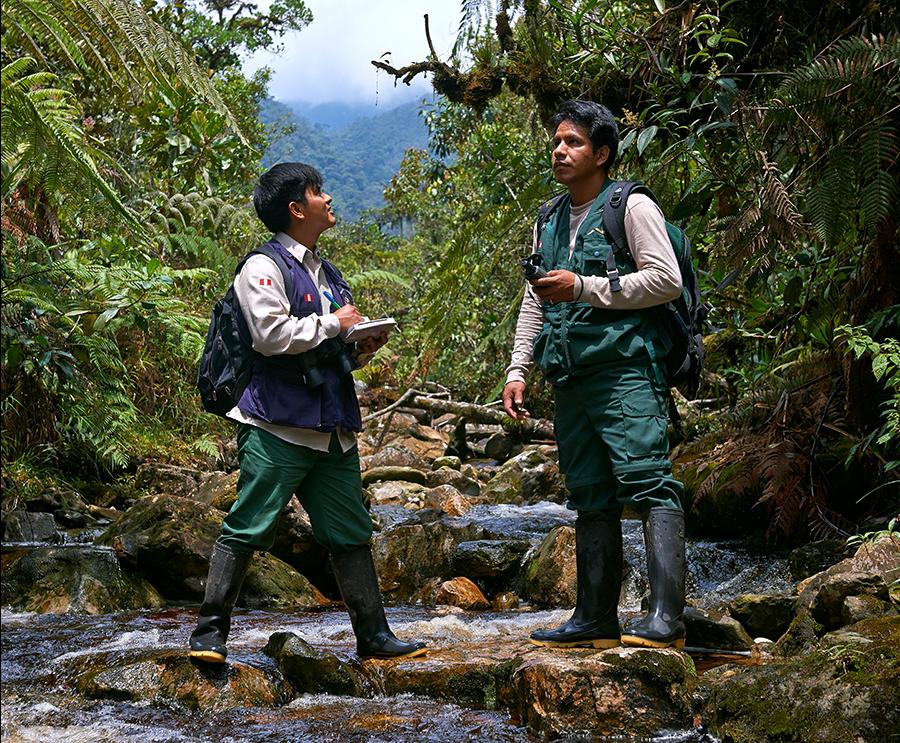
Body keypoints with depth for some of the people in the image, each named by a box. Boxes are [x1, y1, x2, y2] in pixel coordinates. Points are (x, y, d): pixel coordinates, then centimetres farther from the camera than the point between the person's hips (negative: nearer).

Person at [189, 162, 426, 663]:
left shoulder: (328, 273, 22)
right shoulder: (263, 267, -4)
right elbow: (272, 334, -19)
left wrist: (363, 348, 8)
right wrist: (334, 324, -10)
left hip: (333, 428, 8)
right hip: (279, 426, -8)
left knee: (351, 535, 9)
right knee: (248, 528, -5)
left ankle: (374, 636, 15)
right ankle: (211, 631, 4)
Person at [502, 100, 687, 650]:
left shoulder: (632, 207, -1)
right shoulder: (551, 223, 21)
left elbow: (666, 280, -10)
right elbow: (533, 303, 24)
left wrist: (584, 288, -12)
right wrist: (518, 370, 15)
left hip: (625, 369, -7)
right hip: (571, 378, 8)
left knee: (648, 481, -15)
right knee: (591, 497, 9)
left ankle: (667, 618, -19)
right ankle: (596, 619, 14)